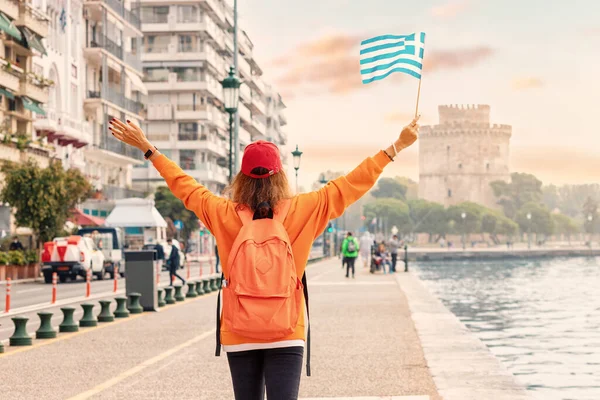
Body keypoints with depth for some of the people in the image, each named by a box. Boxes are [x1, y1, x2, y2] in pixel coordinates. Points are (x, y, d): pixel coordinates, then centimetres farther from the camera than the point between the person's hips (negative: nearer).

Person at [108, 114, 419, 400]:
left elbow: (185, 186, 10)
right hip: (286, 335, -2)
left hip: (239, 336, 2)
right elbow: (349, 186, -1)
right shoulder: (300, 212, -6)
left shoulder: (225, 215, -3)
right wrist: (396, 147, 6)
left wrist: (147, 149, 23)